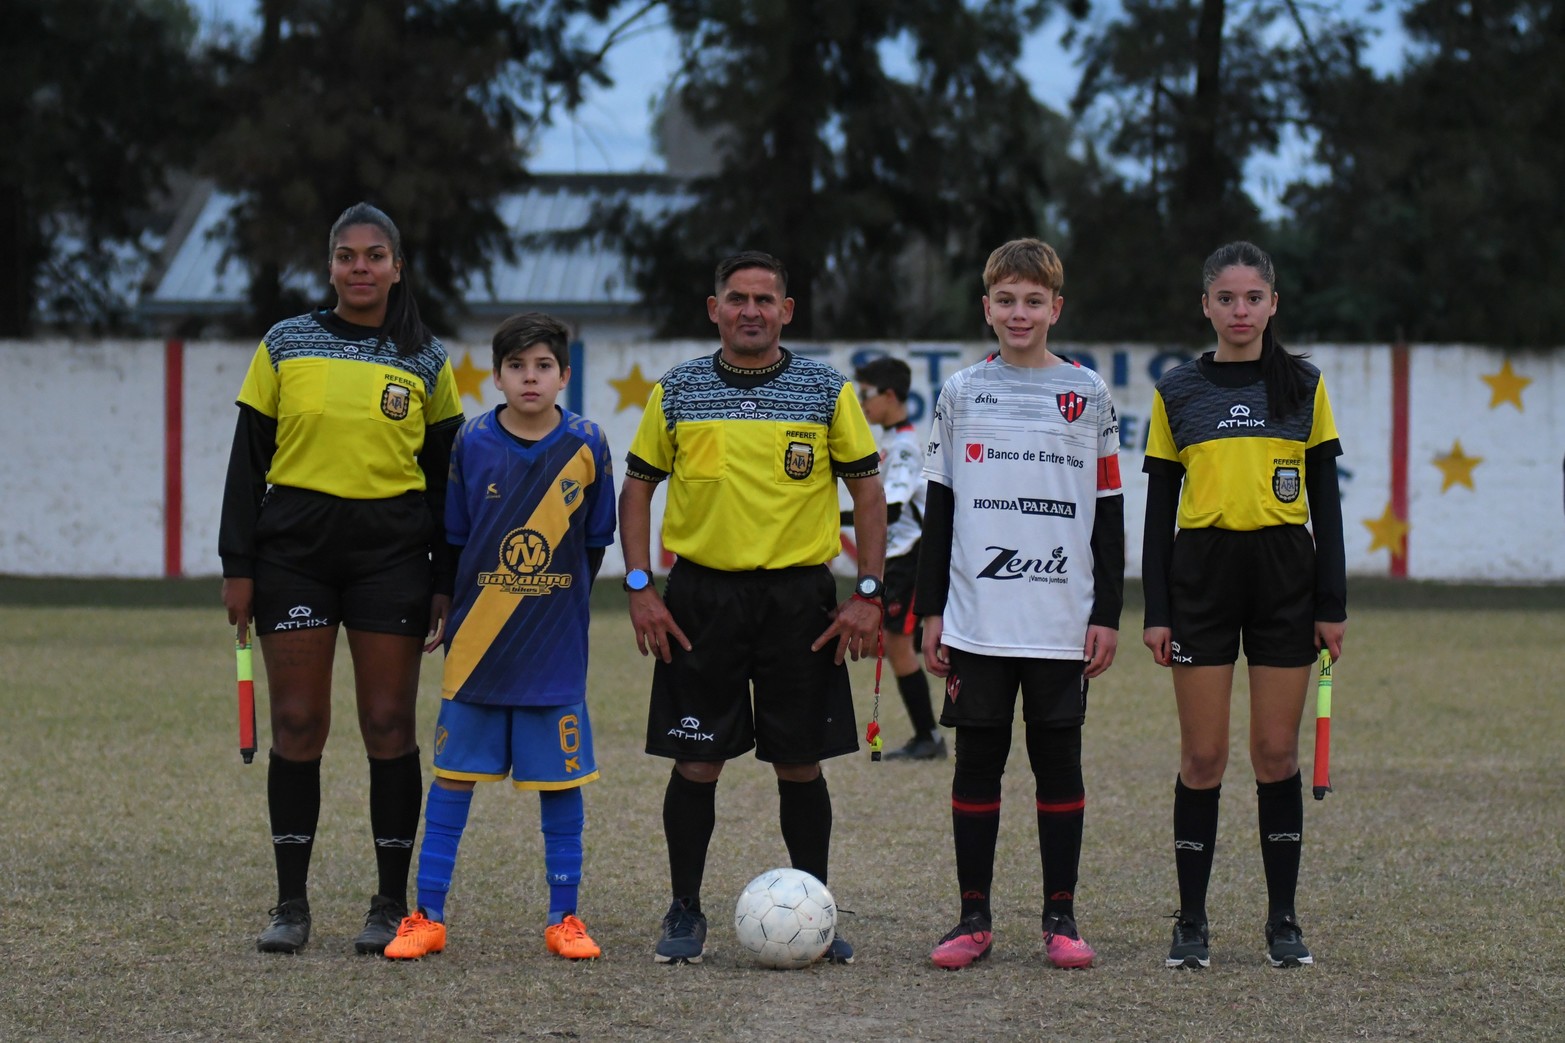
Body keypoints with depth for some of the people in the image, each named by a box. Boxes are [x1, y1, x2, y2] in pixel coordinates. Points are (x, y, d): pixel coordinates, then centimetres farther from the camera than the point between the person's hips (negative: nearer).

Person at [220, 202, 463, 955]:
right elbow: (248, 459, 5)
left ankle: (392, 902, 8)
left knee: (389, 725, 0)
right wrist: (238, 566, -1)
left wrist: (447, 582, 4)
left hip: (393, 552, 0)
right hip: (295, 549, 0)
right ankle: (291, 904, 8)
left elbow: (445, 477, 9)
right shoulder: (284, 348, 5)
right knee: (297, 725, 0)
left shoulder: (425, 363, 6)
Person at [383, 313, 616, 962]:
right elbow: (452, 539, 6)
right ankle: (428, 916, 10)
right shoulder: (472, 444, -2)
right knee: (452, 776, 3)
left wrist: (557, 604, 7)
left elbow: (594, 541, 7)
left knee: (561, 782, 5)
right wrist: (457, 612, 6)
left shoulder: (586, 446, -2)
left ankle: (564, 918, 14)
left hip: (556, 653, 0)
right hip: (476, 649, 0)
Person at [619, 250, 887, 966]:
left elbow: (868, 494, 5)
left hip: (799, 596, 0)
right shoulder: (676, 393, 4)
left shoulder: (828, 392, 2)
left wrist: (868, 596, -3)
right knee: (696, 763, 1)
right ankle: (685, 913, 13)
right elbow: (637, 489, 9)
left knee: (801, 764, 3)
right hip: (700, 595, 0)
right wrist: (640, 589, -1)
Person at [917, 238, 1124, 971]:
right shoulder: (961, 394, 7)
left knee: (1059, 762, 4)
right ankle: (974, 919, 10)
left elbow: (1108, 515, 6)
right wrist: (932, 613, 5)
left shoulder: (1088, 396, 6)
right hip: (977, 622, 1)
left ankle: (1060, 918, 11)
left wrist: (1107, 615, 0)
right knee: (977, 764, 3)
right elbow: (939, 510, 10)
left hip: (1062, 624, -1)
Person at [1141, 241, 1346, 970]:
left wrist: (1332, 602, 1)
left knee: (1276, 752, 3)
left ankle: (1283, 919, 11)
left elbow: (1325, 500, 7)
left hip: (1284, 574, 0)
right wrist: (1156, 610, 0)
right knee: (1203, 756, 0)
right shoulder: (1177, 391, 5)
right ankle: (1191, 922, 8)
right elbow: (1159, 506, 6)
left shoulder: (1302, 386, 6)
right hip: (1203, 575, 0)